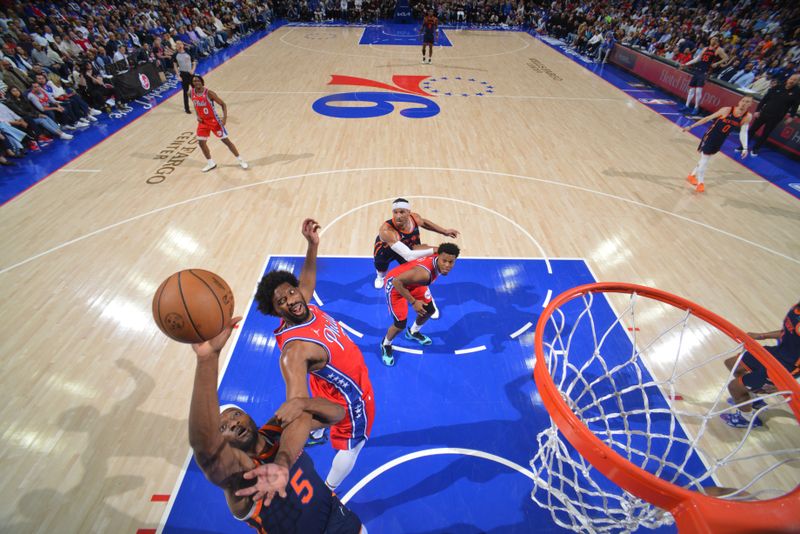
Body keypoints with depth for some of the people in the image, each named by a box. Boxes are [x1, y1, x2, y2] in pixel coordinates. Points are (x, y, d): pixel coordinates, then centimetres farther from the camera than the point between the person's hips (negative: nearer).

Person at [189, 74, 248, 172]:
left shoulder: (209, 93, -17)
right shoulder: (192, 93, -1)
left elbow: (223, 104, -14)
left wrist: (225, 118, -25)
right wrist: (198, 115, 2)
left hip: (214, 121, -5)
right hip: (203, 122, 5)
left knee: (226, 140, -2)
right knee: (202, 143, 5)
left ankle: (240, 160, 9)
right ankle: (210, 163, 20)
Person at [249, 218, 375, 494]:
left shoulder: (305, 309, -18)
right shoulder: (294, 349, -42)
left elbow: (306, 278, 1)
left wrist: (313, 244, -12)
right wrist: (281, 465, -68)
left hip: (335, 387, 9)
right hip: (350, 398, -8)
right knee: (351, 447, 19)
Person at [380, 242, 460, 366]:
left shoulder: (439, 258, -19)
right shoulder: (424, 272, -43)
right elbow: (397, 281, -37)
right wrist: (413, 302, -31)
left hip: (412, 282, 8)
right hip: (395, 285, -8)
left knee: (429, 309, 17)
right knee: (400, 325, -9)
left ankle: (413, 332, 47)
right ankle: (385, 345, 26)